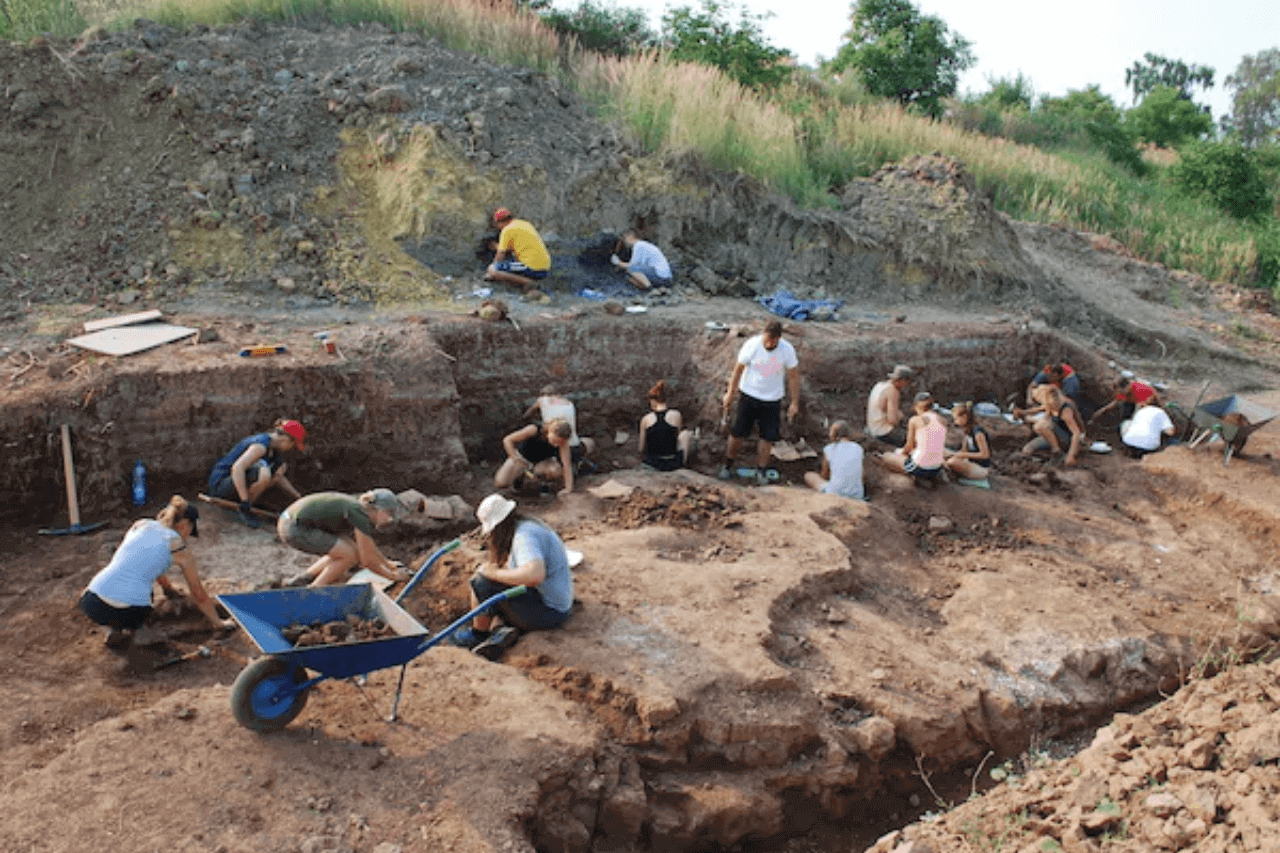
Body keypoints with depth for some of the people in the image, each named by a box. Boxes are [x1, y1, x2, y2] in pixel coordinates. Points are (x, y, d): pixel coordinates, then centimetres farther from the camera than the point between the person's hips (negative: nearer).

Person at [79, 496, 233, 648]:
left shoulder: (141, 525, 18)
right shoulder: (178, 548, 4)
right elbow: (199, 595, 13)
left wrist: (168, 588, 56)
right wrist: (218, 624, 28)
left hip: (90, 602, 4)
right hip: (128, 611, -4)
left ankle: (118, 625, 13)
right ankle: (125, 628, 3)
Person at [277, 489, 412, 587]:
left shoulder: (359, 507, 10)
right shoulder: (361, 517, -17)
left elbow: (369, 547, 26)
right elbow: (367, 561, -13)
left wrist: (388, 563, 36)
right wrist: (392, 576, 1)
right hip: (295, 530, -10)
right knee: (352, 555, -11)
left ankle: (302, 579, 17)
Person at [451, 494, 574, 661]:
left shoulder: (524, 536, -21)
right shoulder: (526, 527, 10)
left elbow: (535, 575, -38)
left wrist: (494, 573, -27)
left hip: (546, 612, -10)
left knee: (483, 582, -14)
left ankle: (479, 633, 5)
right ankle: (501, 629, -2)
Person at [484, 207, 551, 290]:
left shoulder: (507, 229, -5)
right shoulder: (525, 224, 20)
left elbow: (501, 254, -2)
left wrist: (494, 265, 15)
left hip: (533, 268, -9)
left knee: (492, 270, -7)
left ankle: (526, 282, -16)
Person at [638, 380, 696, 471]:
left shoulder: (645, 420, -5)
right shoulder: (676, 415, -8)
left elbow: (642, 449, 2)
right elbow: (677, 438, 8)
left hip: (652, 463, 2)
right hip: (672, 463, -2)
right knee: (687, 433, 23)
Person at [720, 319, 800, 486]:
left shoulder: (787, 350, -14)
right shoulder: (752, 345, -17)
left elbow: (793, 376, -4)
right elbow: (738, 369, -5)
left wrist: (794, 402, -3)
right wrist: (730, 393, 0)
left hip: (772, 399, 1)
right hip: (749, 395, -1)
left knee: (768, 436, 2)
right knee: (737, 433, 3)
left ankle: (761, 470, 18)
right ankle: (727, 465, 22)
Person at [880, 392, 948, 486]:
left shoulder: (915, 420, -10)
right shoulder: (941, 420, 6)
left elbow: (909, 446, -5)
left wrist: (901, 452, 19)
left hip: (921, 467, -6)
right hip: (937, 468, 6)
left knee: (886, 457, 17)